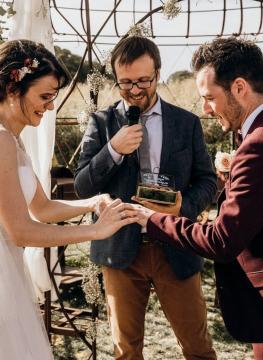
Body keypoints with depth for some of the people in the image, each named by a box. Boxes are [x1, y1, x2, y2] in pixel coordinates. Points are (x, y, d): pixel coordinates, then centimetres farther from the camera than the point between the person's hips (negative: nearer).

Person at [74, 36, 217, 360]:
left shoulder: (187, 123, 2)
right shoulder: (101, 123, 0)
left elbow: (206, 181, 6)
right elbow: (82, 188, -4)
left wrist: (182, 208, -15)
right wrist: (113, 150, -20)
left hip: (175, 249, 0)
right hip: (121, 250, 0)